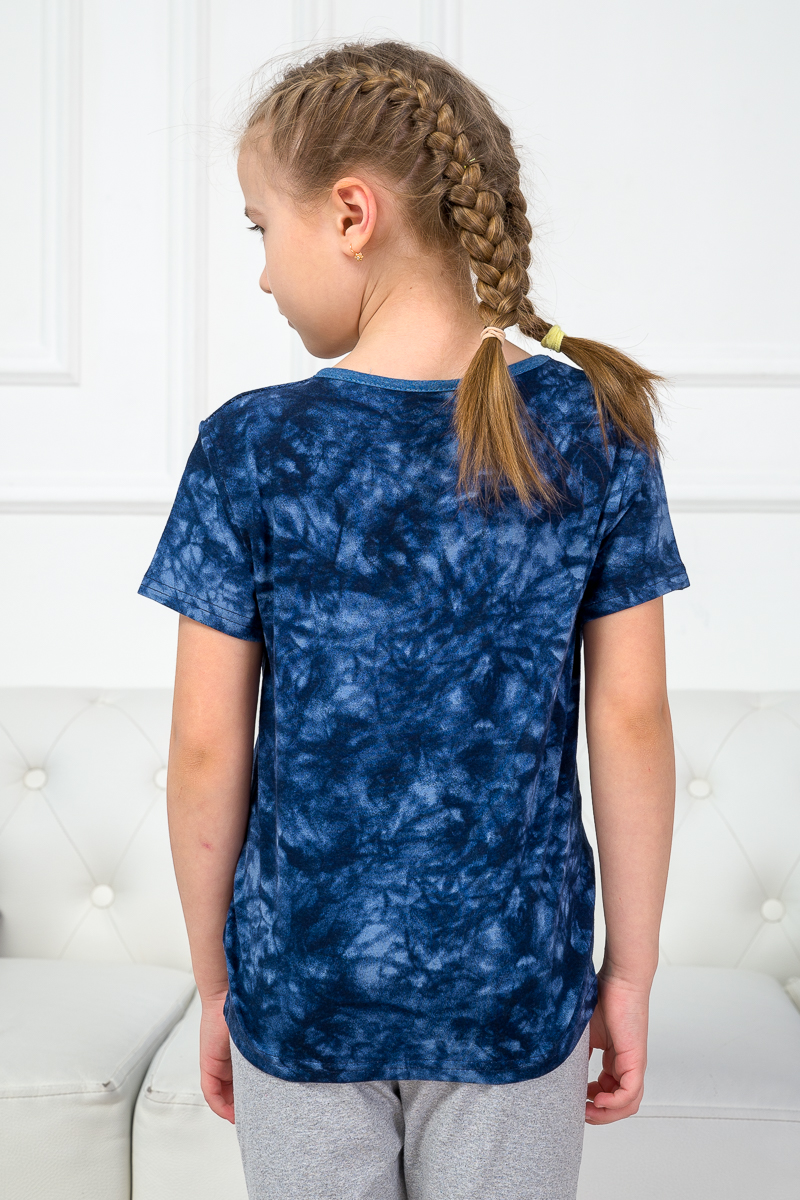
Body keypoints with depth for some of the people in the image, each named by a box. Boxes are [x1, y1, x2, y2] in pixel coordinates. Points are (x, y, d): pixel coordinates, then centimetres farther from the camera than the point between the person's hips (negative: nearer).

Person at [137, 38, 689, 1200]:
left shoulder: (250, 449, -12)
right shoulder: (592, 429, -8)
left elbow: (209, 749, -8)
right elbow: (630, 723, -6)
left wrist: (215, 983, 6)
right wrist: (631, 972, 5)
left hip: (303, 985, 0)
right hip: (515, 989, 1)